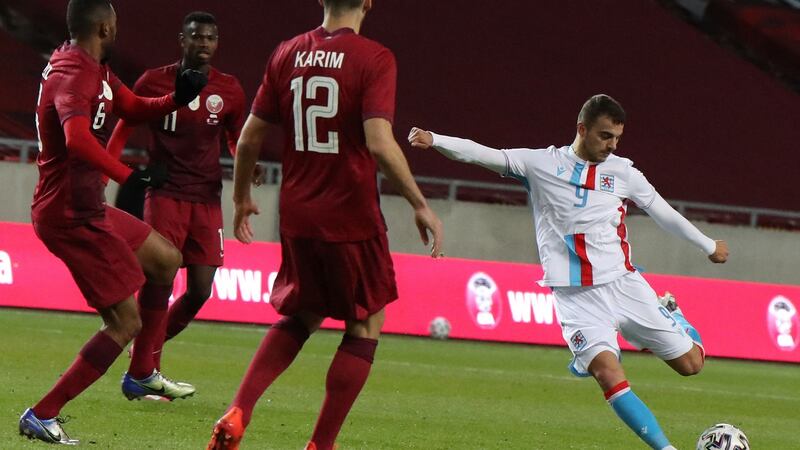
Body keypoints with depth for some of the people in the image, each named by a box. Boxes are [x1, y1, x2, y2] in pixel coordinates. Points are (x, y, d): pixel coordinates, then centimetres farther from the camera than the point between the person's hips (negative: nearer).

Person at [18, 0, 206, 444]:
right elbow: (77, 139, -40)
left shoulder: (95, 70, 11)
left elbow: (134, 107, 24)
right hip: (72, 216, -11)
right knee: (125, 323, -8)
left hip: (87, 208, 11)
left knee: (165, 259, 26)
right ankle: (41, 415, -10)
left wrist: (177, 98, 6)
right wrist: (131, 176, -37)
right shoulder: (73, 75, -22)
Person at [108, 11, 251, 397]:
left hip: (207, 199, 3)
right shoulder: (154, 82, -1)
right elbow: (124, 130, 9)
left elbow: (237, 140, 18)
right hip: (165, 194, -3)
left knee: (200, 291, -2)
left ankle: (149, 346, 23)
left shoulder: (228, 90, 6)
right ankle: (140, 374, -7)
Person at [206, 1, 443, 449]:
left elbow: (250, 137, 7)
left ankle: (237, 414, 5)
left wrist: (242, 198, 22)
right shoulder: (374, 59, -11)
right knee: (366, 326, 11)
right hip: (352, 217, -5)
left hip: (297, 215, 5)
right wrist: (420, 205, -14)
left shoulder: (287, 55, 4)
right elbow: (379, 142, -22)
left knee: (300, 318, 23)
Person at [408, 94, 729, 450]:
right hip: (576, 297, -3)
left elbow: (664, 213, 18)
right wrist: (435, 140, -24)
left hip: (623, 283, 3)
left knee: (690, 363, 2)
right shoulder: (542, 164, 0)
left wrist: (709, 246, 27)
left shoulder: (622, 173, 7)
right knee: (608, 373, -24)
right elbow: (485, 155, -9)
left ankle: (669, 313, 34)